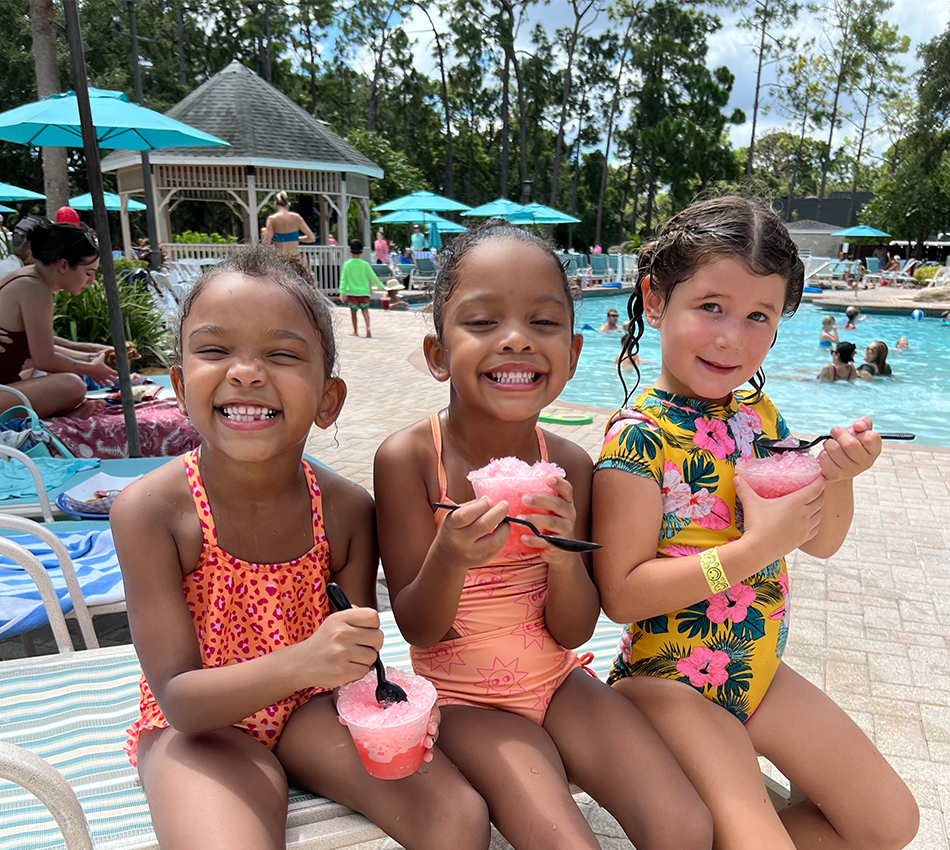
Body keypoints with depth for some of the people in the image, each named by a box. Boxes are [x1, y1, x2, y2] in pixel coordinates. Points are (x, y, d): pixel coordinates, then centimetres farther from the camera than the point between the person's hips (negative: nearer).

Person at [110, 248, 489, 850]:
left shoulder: (346, 509, -14)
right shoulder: (150, 510, -21)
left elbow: (358, 656, -4)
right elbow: (179, 699, -20)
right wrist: (300, 663, -37)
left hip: (310, 709, 3)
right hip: (199, 726, -2)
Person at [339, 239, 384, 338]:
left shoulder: (346, 265, -2)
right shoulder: (365, 265, -3)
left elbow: (343, 279, -5)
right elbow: (373, 277, 3)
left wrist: (342, 292, -5)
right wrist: (381, 286, 16)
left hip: (352, 293, 0)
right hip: (364, 292, 0)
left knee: (353, 311, 14)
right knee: (365, 310, 5)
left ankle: (355, 331, 22)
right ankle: (368, 327, -19)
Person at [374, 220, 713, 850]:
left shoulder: (569, 465, -9)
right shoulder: (409, 456, -18)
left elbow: (573, 632, -6)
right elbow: (418, 630, -12)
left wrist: (565, 557, -27)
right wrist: (448, 562, -34)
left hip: (558, 681, 3)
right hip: (464, 698, -3)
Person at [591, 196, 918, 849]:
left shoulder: (759, 414, -1)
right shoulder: (639, 435, -22)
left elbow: (821, 542, 7)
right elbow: (621, 595, -23)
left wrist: (838, 476, -14)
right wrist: (752, 550, -29)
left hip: (759, 673, 7)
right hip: (669, 684, -7)